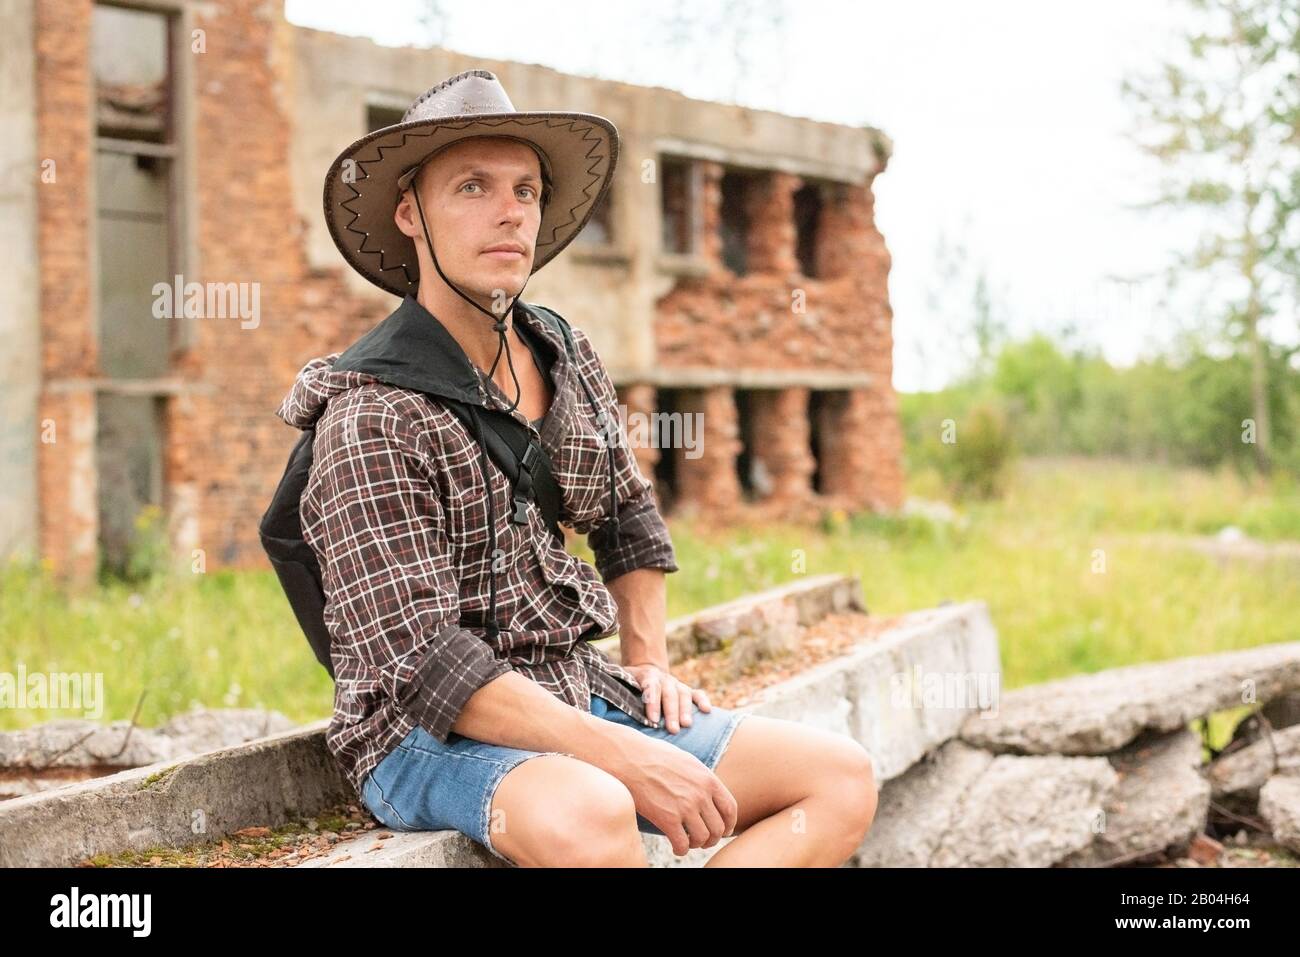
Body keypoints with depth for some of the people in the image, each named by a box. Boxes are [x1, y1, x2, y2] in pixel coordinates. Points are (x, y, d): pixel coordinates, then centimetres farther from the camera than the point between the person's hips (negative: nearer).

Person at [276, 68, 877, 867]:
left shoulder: (569, 362, 8)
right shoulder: (372, 418, -14)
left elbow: (630, 520, 26)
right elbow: (423, 661, -21)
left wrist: (650, 663, 13)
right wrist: (625, 756, -25)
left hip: (581, 699, 8)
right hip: (431, 737, -7)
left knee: (843, 778, -9)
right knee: (585, 816, -40)